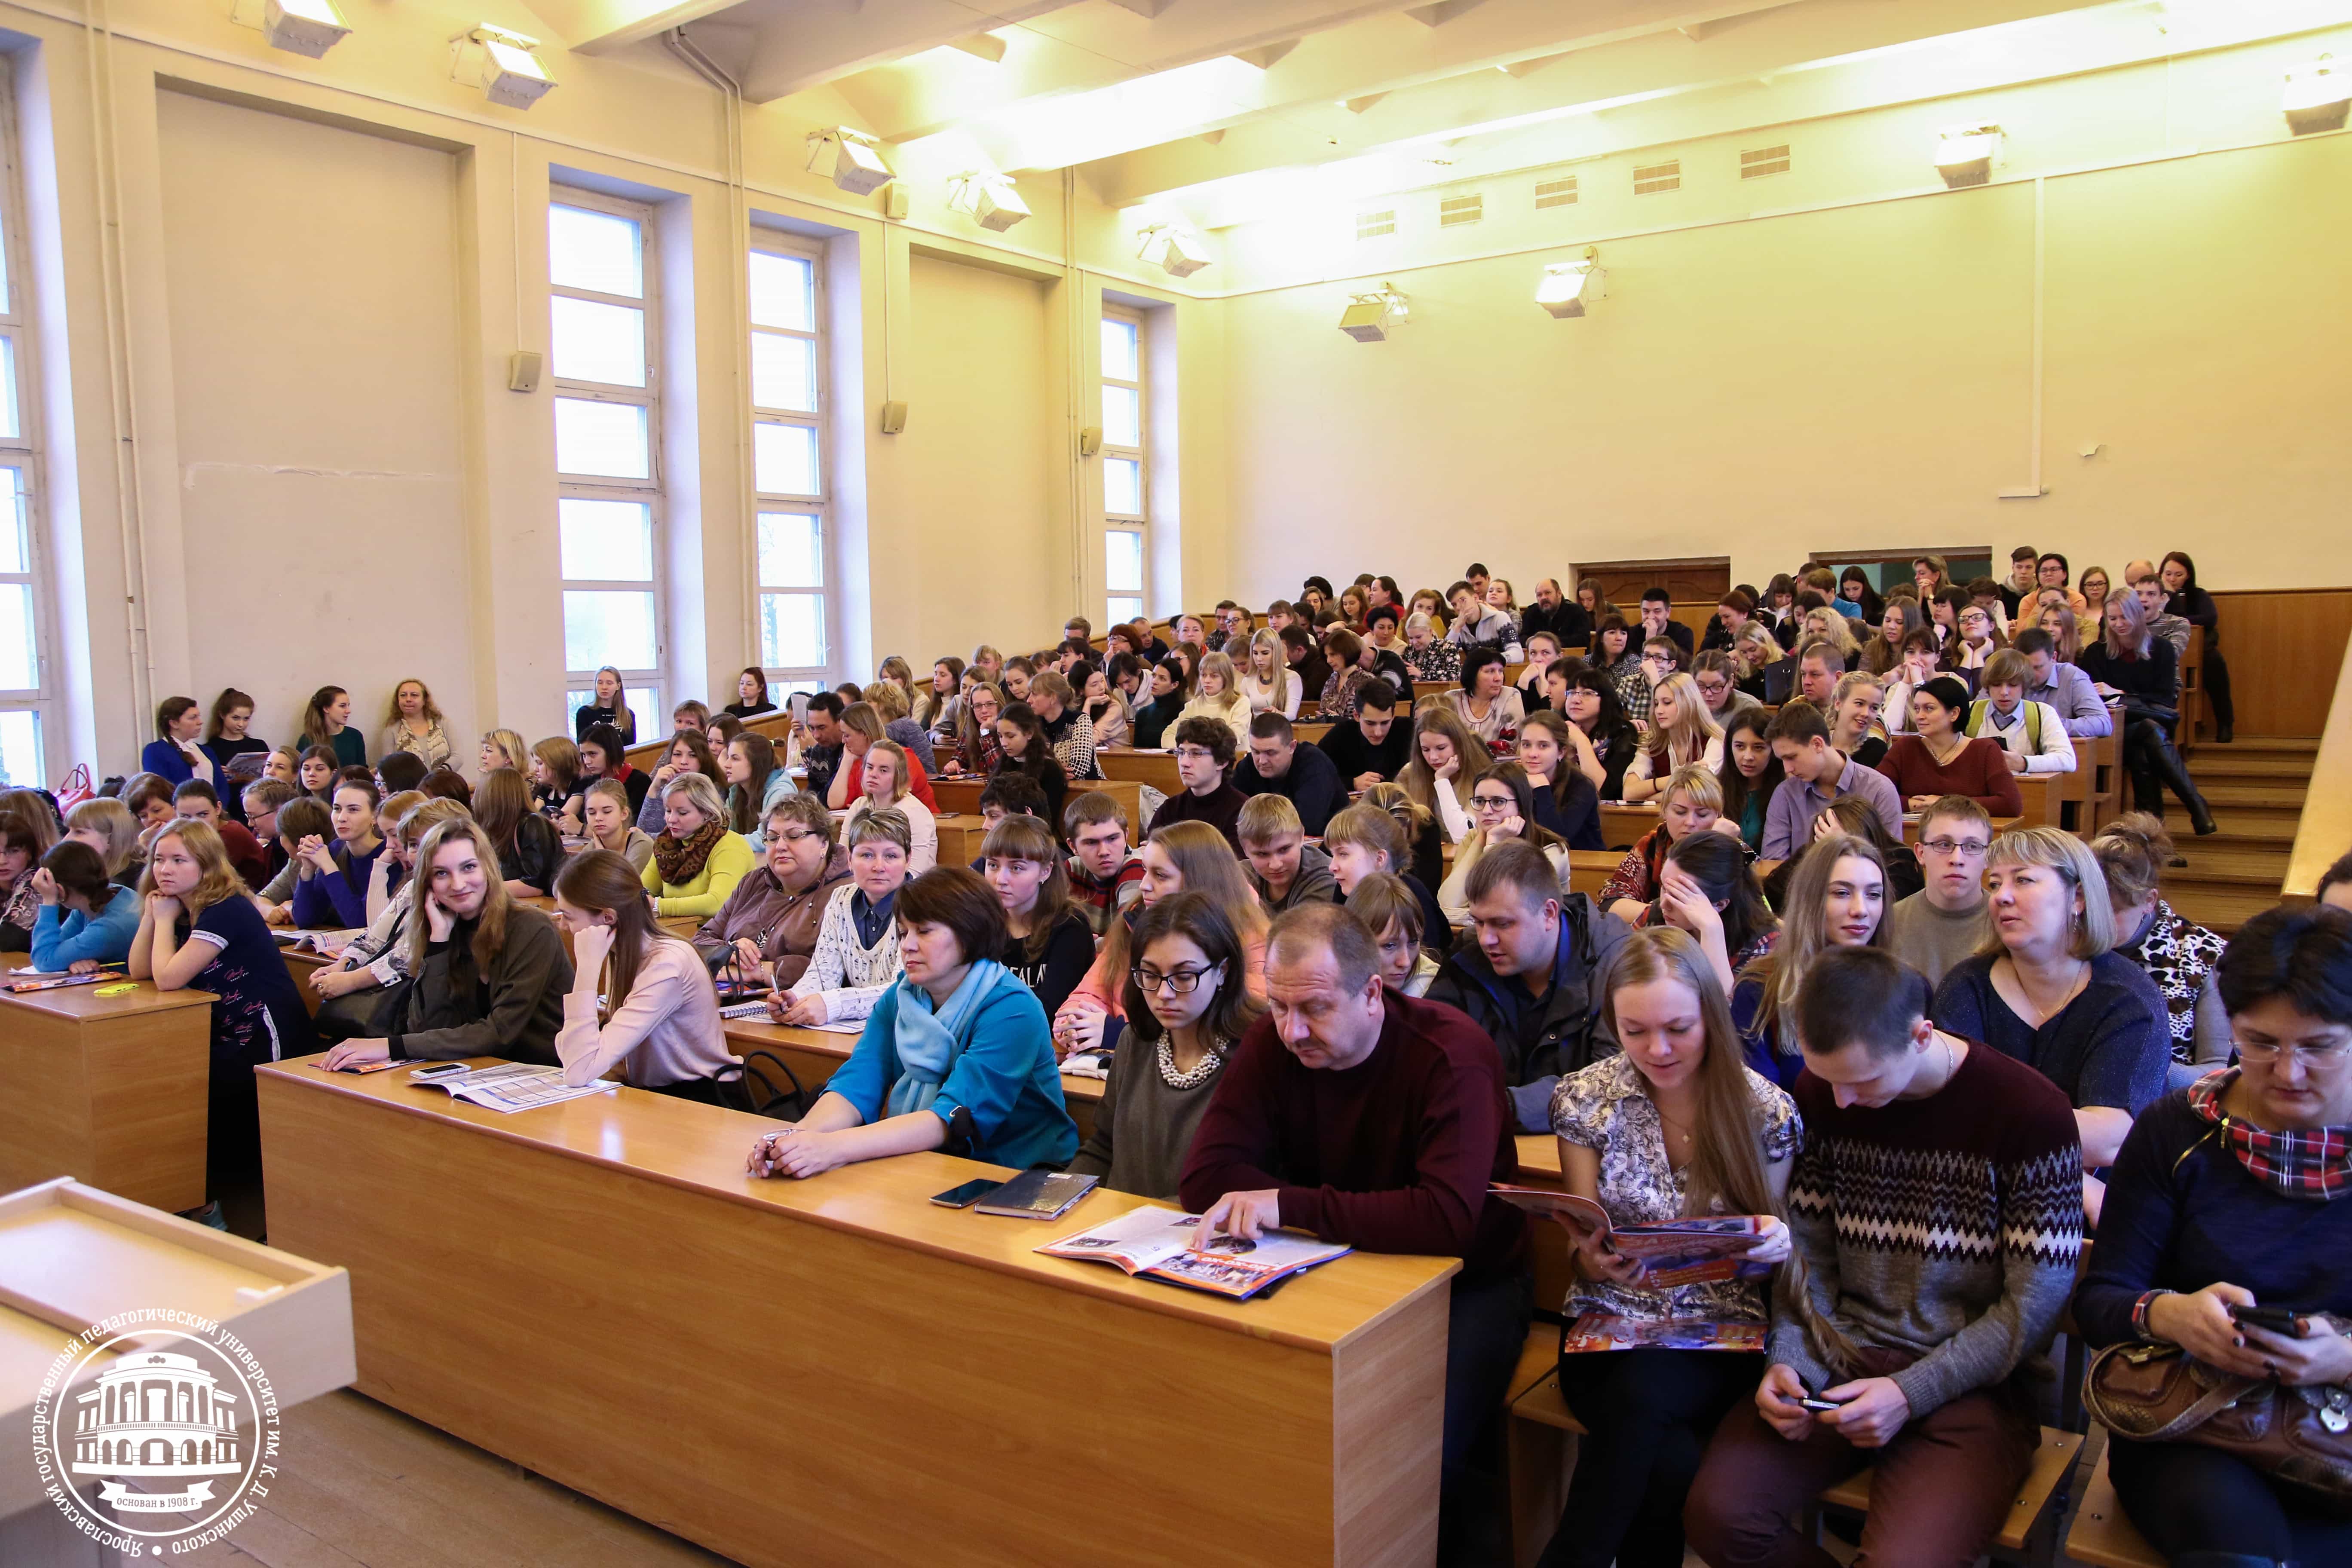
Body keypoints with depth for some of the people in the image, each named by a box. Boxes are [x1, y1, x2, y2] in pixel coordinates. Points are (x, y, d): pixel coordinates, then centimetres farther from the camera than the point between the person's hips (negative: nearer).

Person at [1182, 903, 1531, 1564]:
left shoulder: (1452, 1055, -22)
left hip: (1467, 1285, -4)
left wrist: (1291, 1205, -33)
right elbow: (1205, 1178, -14)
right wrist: (1352, 1216, -24)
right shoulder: (1271, 1042, -8)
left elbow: (1449, 1218, -34)